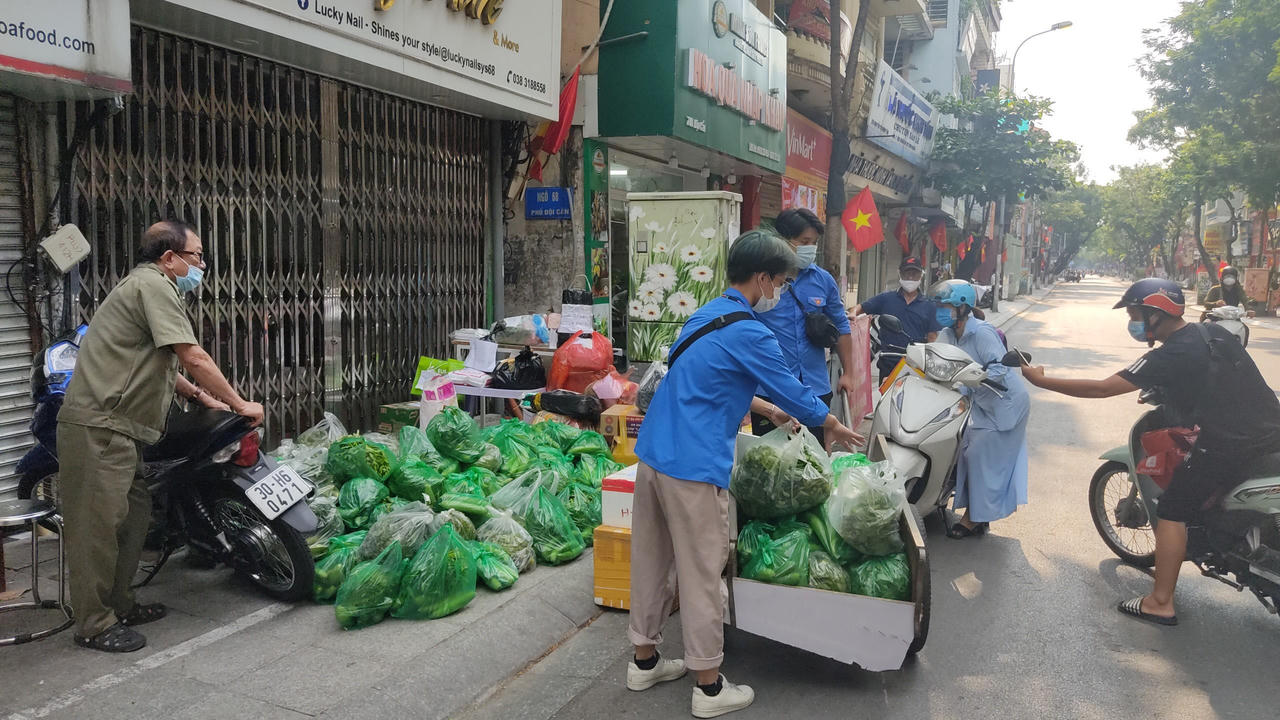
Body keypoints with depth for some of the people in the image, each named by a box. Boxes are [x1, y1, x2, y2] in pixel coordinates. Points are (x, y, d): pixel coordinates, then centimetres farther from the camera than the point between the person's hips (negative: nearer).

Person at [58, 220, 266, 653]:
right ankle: (95, 625, 2)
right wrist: (240, 404, -7)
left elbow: (160, 365, 31)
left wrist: (202, 398, 22)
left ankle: (119, 606, 25)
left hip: (117, 430, 11)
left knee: (134, 517, 15)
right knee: (99, 525, -5)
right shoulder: (153, 284, -11)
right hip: (98, 427, -11)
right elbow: (193, 358, -15)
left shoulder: (148, 287, 23)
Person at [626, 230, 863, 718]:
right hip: (693, 468, -9)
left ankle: (644, 661, 31)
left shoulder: (705, 316, 15)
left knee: (652, 562, 17)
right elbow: (793, 390, -2)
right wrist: (834, 428, 16)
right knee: (701, 574, 2)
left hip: (652, 454, 9)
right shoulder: (749, 334, -12)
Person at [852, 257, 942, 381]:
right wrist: (853, 314, -13)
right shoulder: (886, 299, 10)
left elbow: (932, 337, 9)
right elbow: (861, 307, 10)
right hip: (888, 363, 0)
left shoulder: (928, 306, 11)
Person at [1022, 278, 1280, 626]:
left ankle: (1161, 603, 5)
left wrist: (1041, 380, -12)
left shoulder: (1168, 357, -16)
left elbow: (1101, 389, -18)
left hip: (1227, 446, -8)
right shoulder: (1214, 331, 8)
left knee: (1173, 511, 1)